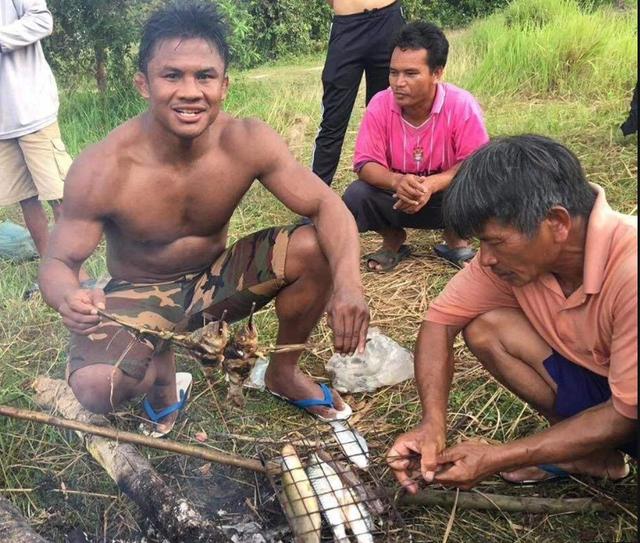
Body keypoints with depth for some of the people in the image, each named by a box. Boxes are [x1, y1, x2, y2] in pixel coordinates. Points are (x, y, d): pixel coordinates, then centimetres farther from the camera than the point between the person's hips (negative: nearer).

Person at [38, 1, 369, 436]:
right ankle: (162, 372, 8)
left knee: (315, 249, -21)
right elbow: (58, 263, -18)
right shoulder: (101, 170, -25)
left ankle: (283, 373, 6)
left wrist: (348, 282, -41)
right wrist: (69, 297, -44)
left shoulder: (248, 142, -20)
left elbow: (327, 206, -20)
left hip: (216, 279, 3)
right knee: (95, 388, -32)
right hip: (139, 296, -2)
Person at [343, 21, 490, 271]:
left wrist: (431, 184, -38)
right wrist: (397, 181, -39)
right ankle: (393, 240, 7)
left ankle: (455, 240, 4)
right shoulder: (380, 104, -17)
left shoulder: (461, 105, -22)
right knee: (355, 197, -26)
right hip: (397, 197, 2)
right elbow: (365, 164, -16)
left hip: (446, 195, -1)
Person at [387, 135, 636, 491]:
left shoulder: (628, 271, -33)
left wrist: (498, 458, -23)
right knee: (484, 328, -11)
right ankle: (594, 456, 3)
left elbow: (626, 414, -24)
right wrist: (433, 423, -21)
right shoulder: (516, 250, -15)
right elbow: (441, 319, -6)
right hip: (593, 382, 7)